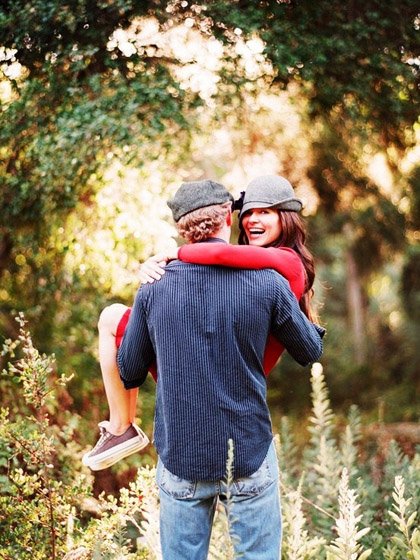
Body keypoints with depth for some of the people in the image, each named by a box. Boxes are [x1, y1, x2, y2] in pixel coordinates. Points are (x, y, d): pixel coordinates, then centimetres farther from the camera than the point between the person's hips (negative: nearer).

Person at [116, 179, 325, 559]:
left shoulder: (153, 289, -4)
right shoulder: (267, 283, -8)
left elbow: (129, 373, 5)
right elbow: (312, 352, 6)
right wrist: (311, 324, 28)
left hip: (179, 459, 1)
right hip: (250, 456, -1)